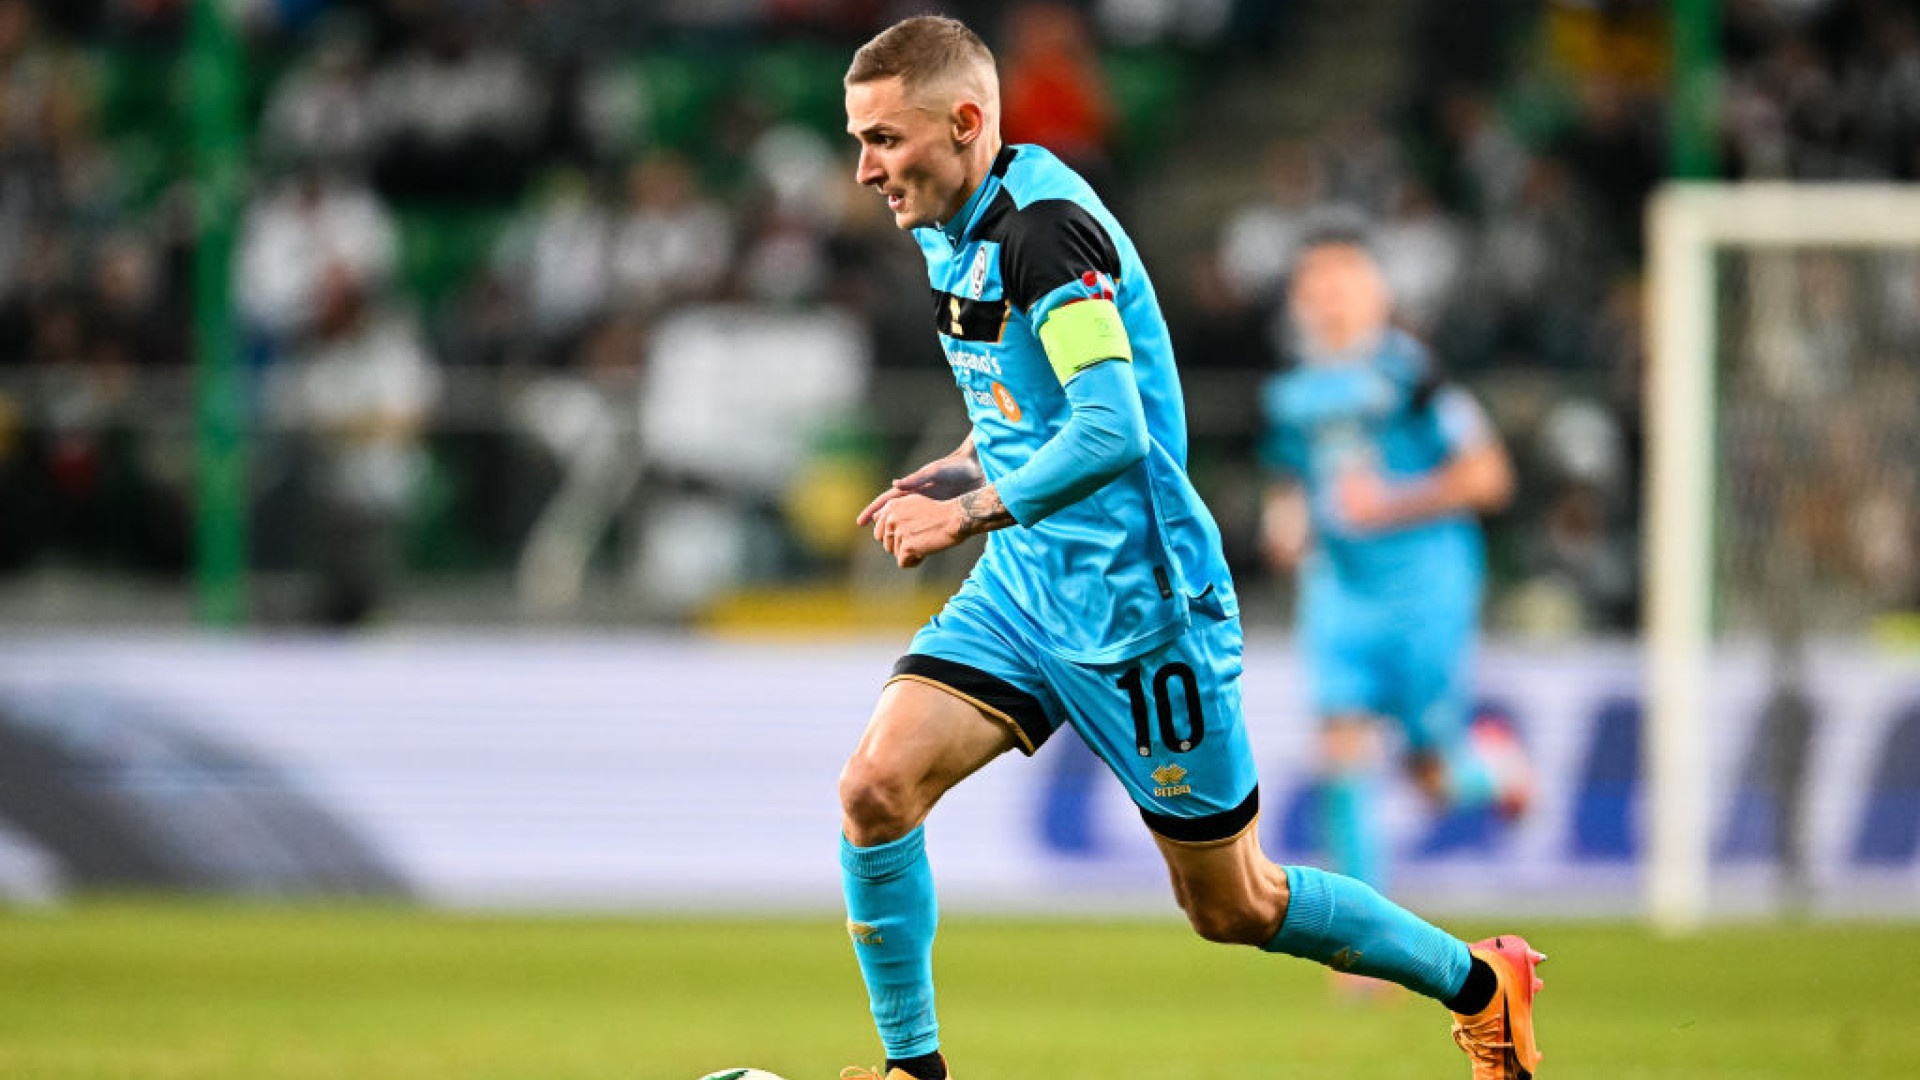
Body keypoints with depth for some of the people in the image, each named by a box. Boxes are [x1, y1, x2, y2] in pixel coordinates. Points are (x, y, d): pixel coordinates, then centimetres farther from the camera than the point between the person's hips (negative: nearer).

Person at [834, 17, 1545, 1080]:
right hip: (1023, 588, 8)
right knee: (876, 784, -13)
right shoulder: (954, 229, 7)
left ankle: (1481, 983, 25)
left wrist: (968, 512, -25)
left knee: (1231, 906, 5)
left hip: (1137, 608, -8)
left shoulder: (1044, 227, -22)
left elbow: (1111, 433, -31)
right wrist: (957, 469, 6)